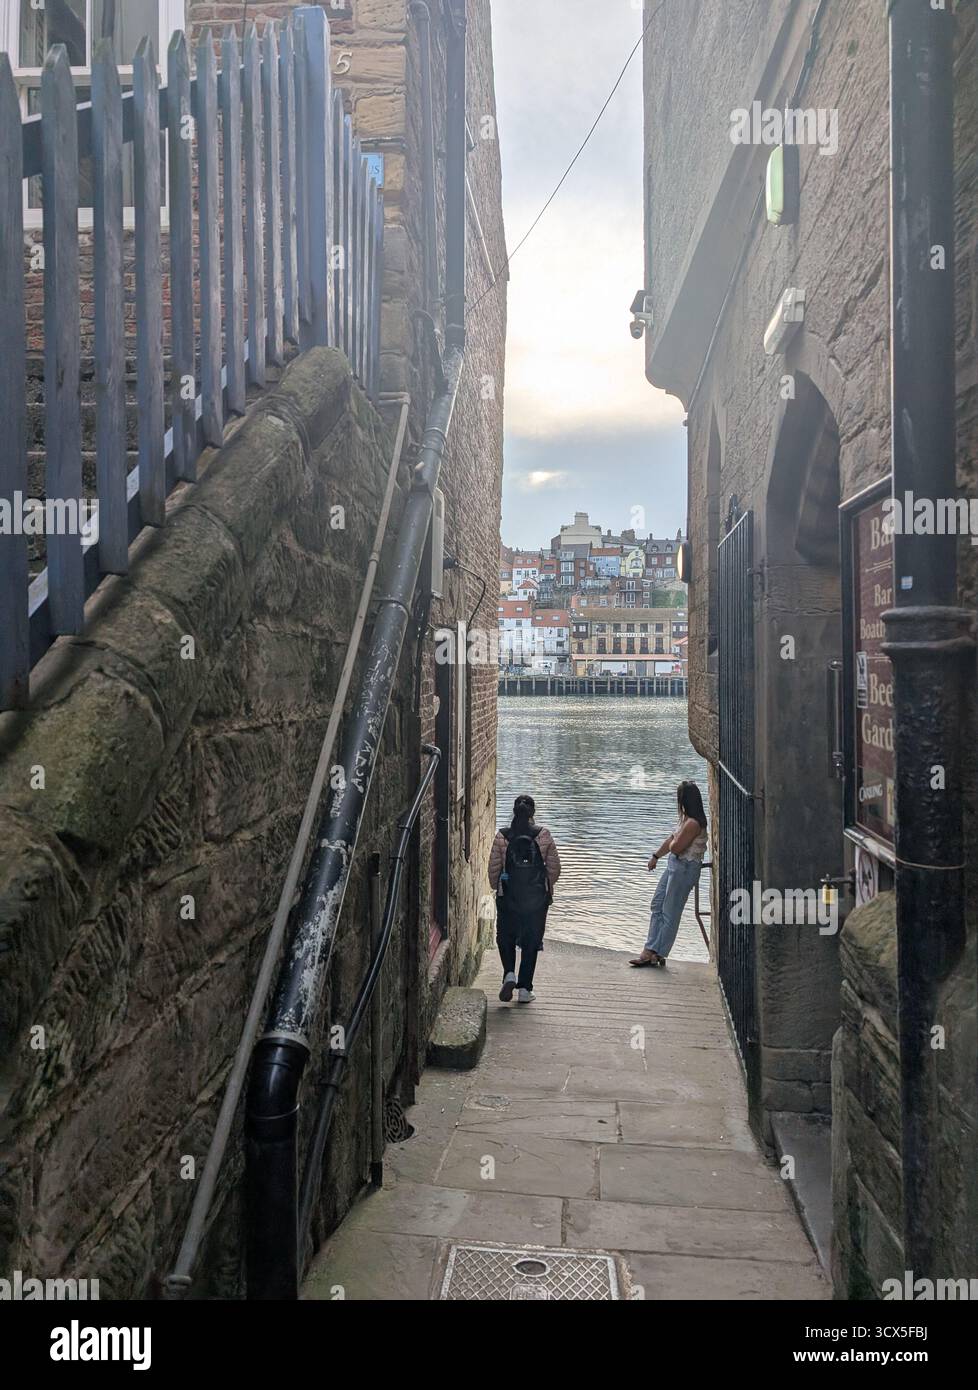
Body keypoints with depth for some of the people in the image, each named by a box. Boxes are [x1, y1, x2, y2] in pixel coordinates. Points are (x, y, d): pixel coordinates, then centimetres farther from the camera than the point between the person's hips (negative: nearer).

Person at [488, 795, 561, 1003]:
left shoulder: (502, 836, -6)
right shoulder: (544, 835, -6)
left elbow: (493, 867, -2)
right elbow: (554, 867, -1)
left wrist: (495, 887, 15)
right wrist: (547, 886, 16)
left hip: (508, 897, 0)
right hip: (537, 898, 0)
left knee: (505, 938, 18)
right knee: (531, 942, 10)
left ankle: (509, 973, -4)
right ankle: (525, 989, 10)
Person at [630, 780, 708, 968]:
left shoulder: (693, 823, -23)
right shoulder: (686, 818, 10)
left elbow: (675, 847, -22)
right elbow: (670, 840, 20)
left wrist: (673, 841, 1)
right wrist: (656, 856, 28)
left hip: (685, 868, -10)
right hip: (674, 865, 10)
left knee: (670, 914, -2)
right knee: (657, 906, 11)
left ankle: (658, 954, 5)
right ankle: (651, 951, 13)